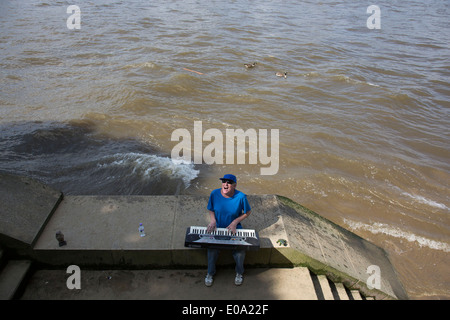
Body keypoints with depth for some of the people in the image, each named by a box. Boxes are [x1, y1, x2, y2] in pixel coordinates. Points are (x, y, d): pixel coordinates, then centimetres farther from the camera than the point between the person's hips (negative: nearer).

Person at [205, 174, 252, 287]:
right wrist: (212, 220, -15)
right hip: (217, 227, 1)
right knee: (212, 248, -23)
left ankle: (239, 272, 12)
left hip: (235, 228, -1)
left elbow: (248, 212, -3)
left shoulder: (241, 197, -18)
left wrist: (235, 222, -14)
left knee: (240, 250, -22)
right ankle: (210, 272, 8)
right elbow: (211, 210, 4)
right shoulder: (215, 194, -12)